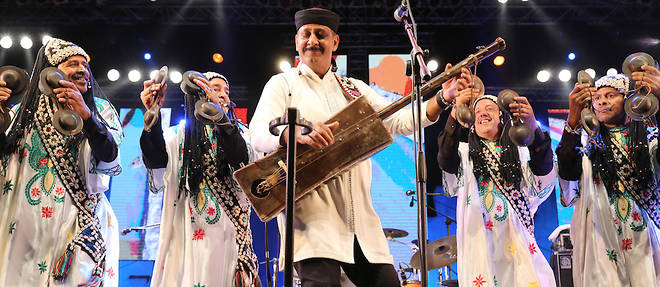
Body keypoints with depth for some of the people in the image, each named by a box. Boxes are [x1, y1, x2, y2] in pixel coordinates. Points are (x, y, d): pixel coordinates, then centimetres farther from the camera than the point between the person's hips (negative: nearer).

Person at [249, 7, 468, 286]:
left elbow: (399, 121, 12)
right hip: (310, 209, -5)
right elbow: (258, 134, -9)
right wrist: (297, 133, -30)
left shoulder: (354, 88, 20)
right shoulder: (283, 84, 8)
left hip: (359, 215, 5)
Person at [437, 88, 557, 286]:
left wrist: (533, 127, -24)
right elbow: (446, 162, -11)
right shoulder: (465, 151, 12)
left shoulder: (519, 153, 13)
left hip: (517, 240, 1)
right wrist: (455, 114, -26)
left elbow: (544, 174, -7)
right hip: (478, 240, -1)